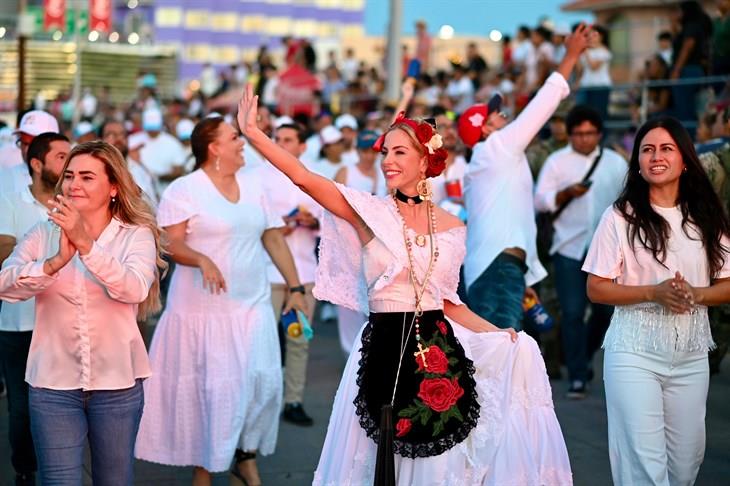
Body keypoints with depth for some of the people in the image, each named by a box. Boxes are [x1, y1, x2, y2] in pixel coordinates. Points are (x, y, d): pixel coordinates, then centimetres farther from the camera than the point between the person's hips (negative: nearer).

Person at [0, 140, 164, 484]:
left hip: (117, 382, 0)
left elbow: (135, 289, -22)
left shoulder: (136, 235, -3)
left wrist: (86, 244, -34)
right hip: (53, 382, 1)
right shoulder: (44, 234, 2)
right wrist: (56, 261, -32)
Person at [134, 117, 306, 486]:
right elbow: (170, 244, -12)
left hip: (252, 306, 5)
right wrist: (202, 259, -30)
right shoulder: (184, 190, -7)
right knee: (207, 388, 2)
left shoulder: (253, 187, 10)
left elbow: (274, 239, 12)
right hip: (204, 309, -4)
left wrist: (295, 287, 7)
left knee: (262, 383, -1)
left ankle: (246, 455, 21)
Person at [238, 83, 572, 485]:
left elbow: (449, 302, 14)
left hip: (441, 353, 3)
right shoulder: (370, 212, -2)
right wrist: (252, 133, -21)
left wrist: (501, 336, 6)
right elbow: (303, 177, -14)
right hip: (385, 354, -3)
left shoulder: (450, 226, 7)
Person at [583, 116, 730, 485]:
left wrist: (696, 294, -13)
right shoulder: (620, 216, -5)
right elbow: (596, 289, -4)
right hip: (635, 352, -4)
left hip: (691, 354, 4)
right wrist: (654, 293, -18)